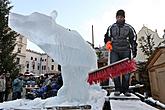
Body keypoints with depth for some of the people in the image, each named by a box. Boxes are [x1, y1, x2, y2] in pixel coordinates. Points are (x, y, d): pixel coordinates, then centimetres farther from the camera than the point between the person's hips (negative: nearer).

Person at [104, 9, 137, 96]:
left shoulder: (129, 28, 13)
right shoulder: (111, 27, 16)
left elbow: (133, 40, 11)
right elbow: (107, 37, 17)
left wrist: (134, 50, 3)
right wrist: (108, 42, -5)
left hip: (126, 51, 0)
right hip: (114, 51, 0)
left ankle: (125, 89, 6)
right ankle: (117, 89, 1)